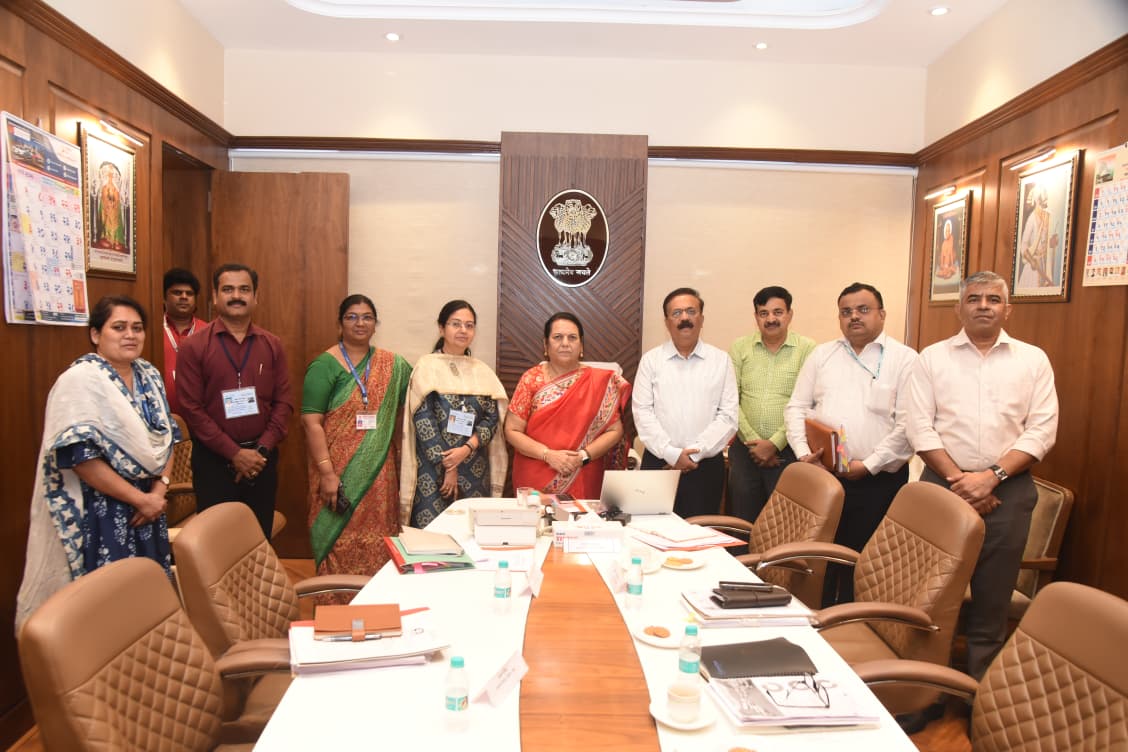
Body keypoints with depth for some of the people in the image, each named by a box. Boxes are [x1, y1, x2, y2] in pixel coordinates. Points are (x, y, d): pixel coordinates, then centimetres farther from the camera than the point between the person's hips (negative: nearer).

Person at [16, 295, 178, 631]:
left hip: (147, 507, 7)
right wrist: (139, 499, -16)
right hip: (99, 515, -6)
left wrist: (158, 489, -3)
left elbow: (165, 438, 13)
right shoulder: (80, 380, -13)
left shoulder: (149, 376, 8)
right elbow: (78, 456, -20)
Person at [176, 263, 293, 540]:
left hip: (262, 459, 3)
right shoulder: (193, 346, -4)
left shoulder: (272, 345, 5)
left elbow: (283, 401, 3)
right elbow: (192, 409, -9)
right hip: (214, 459, -2)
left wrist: (262, 450, -9)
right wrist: (234, 453, -13)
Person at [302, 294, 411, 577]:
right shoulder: (324, 365, -4)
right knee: (340, 544, 1)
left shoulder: (392, 366, 8)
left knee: (377, 544, 9)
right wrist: (327, 473, -16)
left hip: (380, 474, 4)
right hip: (339, 473, -3)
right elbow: (311, 422, -10)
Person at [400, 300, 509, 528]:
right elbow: (423, 418, -8)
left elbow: (493, 418, 3)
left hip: (474, 469, 4)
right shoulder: (427, 366, -1)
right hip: (434, 468, -3)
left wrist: (466, 449, -13)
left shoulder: (482, 371, 10)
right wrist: (447, 466, -12)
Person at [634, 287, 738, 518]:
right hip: (659, 462, 0)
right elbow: (643, 413, -2)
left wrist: (695, 453, -11)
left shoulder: (721, 360, 5)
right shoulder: (651, 360, 5)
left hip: (706, 465, 0)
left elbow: (728, 416, -1)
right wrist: (672, 454, -12)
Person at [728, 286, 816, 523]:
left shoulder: (807, 349, -1)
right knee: (744, 523, 9)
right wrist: (753, 441, -7)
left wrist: (775, 443, -11)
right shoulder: (739, 348, 6)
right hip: (745, 450, 2)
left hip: (788, 452, -2)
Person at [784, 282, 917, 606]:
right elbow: (796, 407, 10)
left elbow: (908, 424, -7)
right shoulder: (821, 355, 11)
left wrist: (869, 464, -13)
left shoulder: (904, 359, 0)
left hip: (877, 481, -3)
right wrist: (803, 452, -4)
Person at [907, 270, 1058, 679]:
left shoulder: (1033, 360, 7)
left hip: (1008, 492, 0)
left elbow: (1041, 431, -1)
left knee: (992, 601, 7)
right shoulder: (933, 357, 6)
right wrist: (959, 481, -10)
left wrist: (991, 477, -12)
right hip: (941, 485, 0)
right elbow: (920, 427, -1)